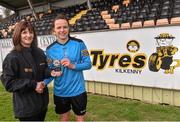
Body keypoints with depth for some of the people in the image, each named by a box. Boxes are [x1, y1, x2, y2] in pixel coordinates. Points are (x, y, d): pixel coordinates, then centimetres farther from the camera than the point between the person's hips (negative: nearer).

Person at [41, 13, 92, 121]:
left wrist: (73, 66, -21)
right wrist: (44, 83, -19)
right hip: (60, 92, 2)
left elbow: (88, 64, -6)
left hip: (77, 91, -1)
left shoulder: (79, 44, -9)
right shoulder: (50, 49, -4)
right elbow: (50, 71, -1)